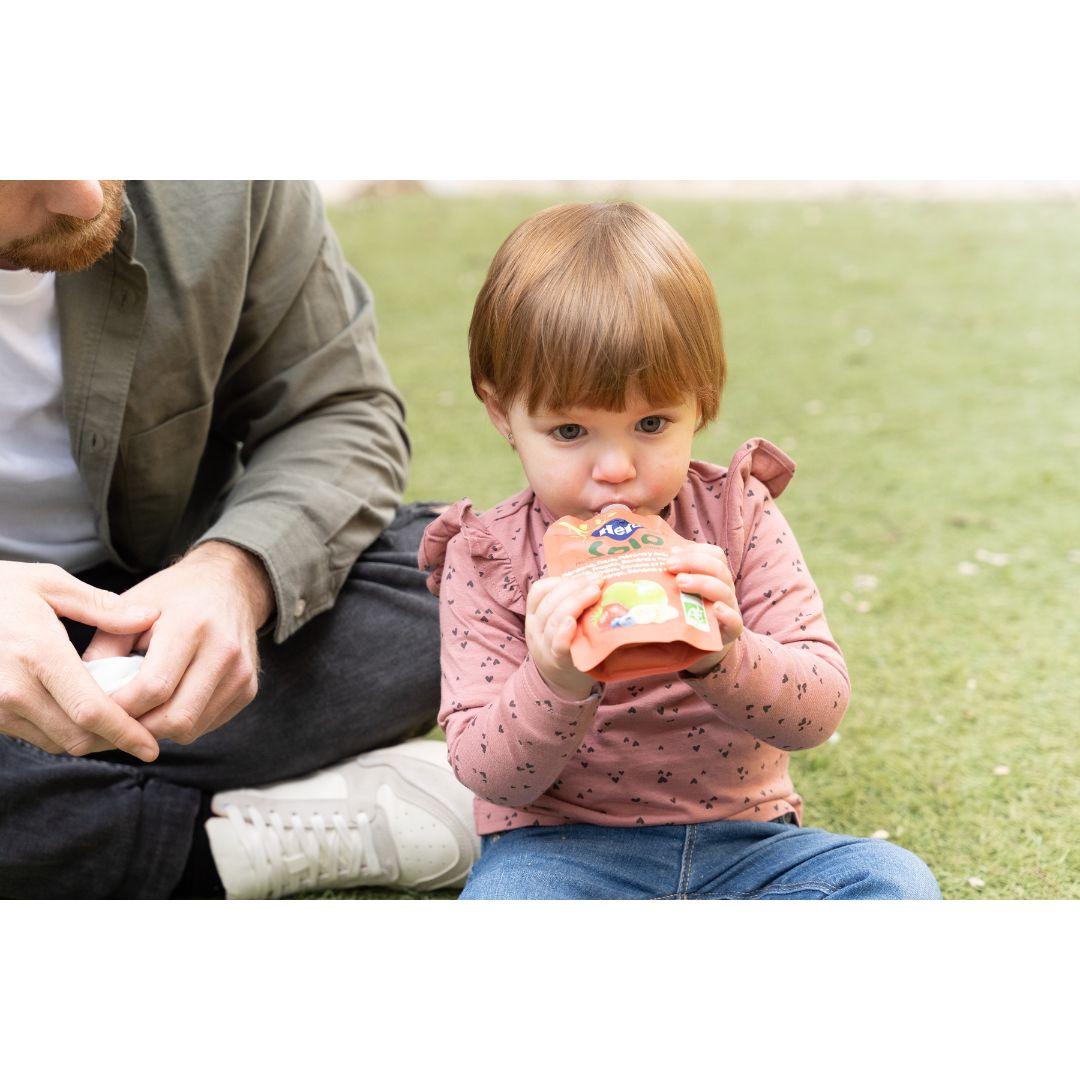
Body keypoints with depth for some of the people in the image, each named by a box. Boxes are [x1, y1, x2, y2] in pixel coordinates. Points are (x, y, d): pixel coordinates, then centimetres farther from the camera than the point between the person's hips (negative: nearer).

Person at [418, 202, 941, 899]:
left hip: (739, 835, 3)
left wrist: (725, 657, -32)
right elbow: (488, 774, -11)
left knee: (897, 879, -20)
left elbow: (820, 709, -10)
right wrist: (555, 686, -32)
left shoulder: (738, 518, -3)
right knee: (499, 898, -33)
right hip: (562, 844, -2)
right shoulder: (487, 561, -6)